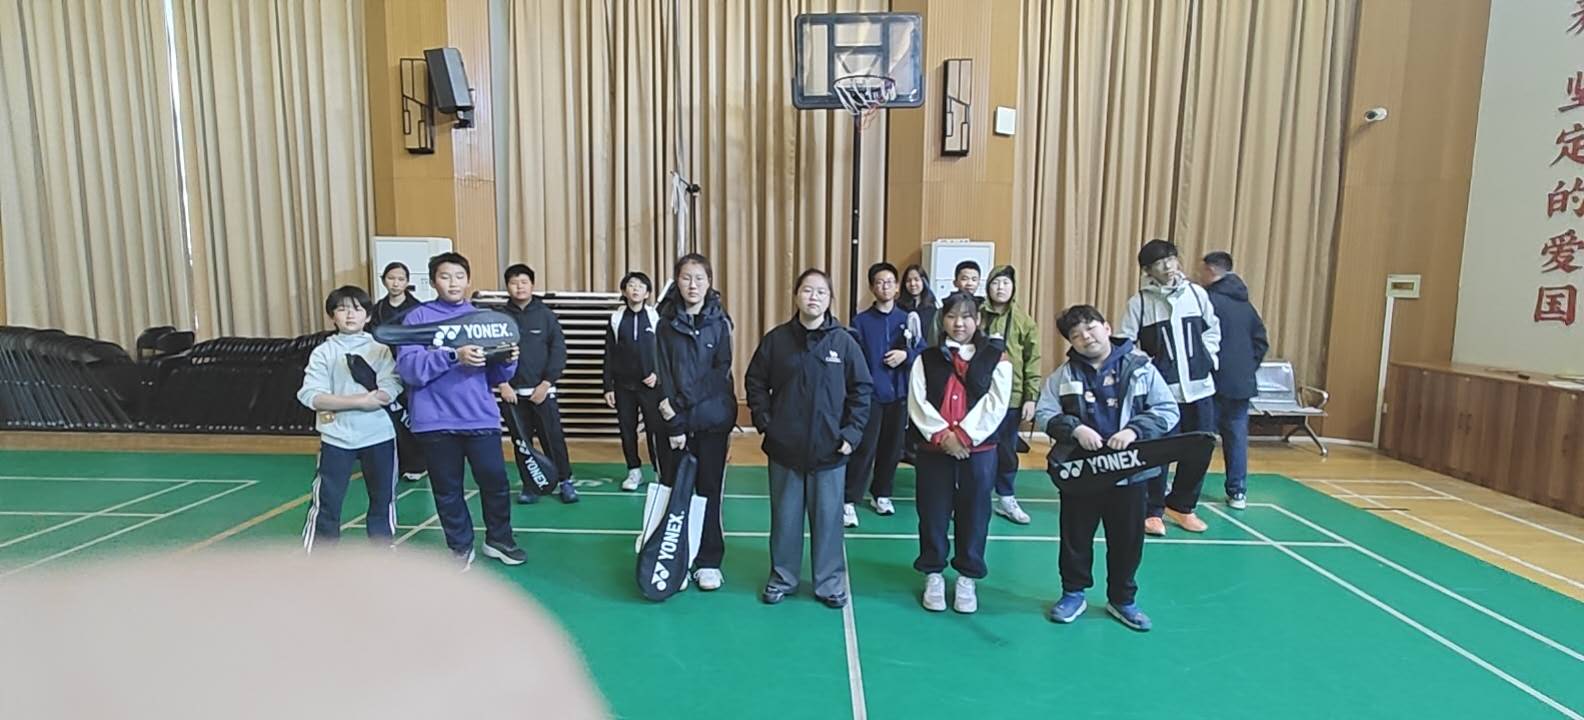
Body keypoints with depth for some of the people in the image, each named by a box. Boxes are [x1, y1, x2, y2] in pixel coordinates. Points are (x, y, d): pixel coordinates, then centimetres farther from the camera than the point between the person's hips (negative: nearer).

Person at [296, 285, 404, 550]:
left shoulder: (381, 348, 2)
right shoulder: (323, 352, 1)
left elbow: (388, 392, -11)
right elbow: (311, 397, -10)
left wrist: (338, 403, -17)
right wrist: (360, 400, -19)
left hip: (378, 436, 1)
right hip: (336, 438, -1)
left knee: (383, 500, 13)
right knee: (325, 503, 3)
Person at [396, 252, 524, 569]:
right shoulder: (418, 317, 0)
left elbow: (494, 376, 10)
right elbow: (409, 368, -14)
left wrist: (508, 361, -13)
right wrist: (454, 356, -26)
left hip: (481, 417, 2)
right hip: (436, 421, -2)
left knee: (495, 481, 3)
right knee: (447, 490, 8)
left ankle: (498, 539, 24)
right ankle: (460, 547, 26)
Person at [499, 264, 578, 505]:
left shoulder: (546, 315, 2)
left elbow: (559, 351, -2)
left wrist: (546, 383, -9)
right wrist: (501, 383, -9)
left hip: (542, 390, -1)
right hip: (511, 392, 1)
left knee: (553, 437, -1)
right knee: (521, 441, 7)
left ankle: (565, 481, 12)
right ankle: (529, 485, 18)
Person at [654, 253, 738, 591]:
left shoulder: (719, 322, 1)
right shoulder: (667, 323, 1)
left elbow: (721, 371, -5)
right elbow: (664, 376, -4)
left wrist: (682, 404, -13)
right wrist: (675, 425, -11)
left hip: (713, 420, 0)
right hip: (676, 421, 0)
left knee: (709, 490, 5)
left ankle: (708, 562, 16)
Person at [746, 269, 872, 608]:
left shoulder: (844, 341, -3)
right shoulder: (776, 338, -1)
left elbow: (861, 389, 0)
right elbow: (755, 382, 6)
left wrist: (851, 433, -6)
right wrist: (765, 422, -3)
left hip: (830, 449, -1)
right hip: (784, 447, 1)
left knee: (828, 517, 8)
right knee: (785, 517, 12)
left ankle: (830, 582, 25)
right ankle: (782, 578, 29)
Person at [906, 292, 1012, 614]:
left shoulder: (996, 358, 2)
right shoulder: (926, 359, 5)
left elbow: (995, 406, -7)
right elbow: (918, 403, -3)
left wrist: (965, 436, -15)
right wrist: (943, 436, -14)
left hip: (979, 450, 0)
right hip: (933, 449, 1)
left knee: (973, 514, 8)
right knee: (933, 513, 8)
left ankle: (967, 578, 25)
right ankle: (933, 575, 25)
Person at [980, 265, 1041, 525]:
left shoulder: (1024, 321, 1)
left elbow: (1032, 362, 1)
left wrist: (1031, 398, -4)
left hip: (1011, 396, 1)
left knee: (1007, 450, 13)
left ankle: (1007, 499, 27)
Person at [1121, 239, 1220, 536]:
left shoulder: (1196, 293, 5)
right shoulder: (1139, 302, -5)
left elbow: (1213, 328, 17)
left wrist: (1208, 356, 6)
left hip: (1199, 386, 4)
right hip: (1160, 389, -4)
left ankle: (1180, 505, 28)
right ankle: (1152, 511, 16)